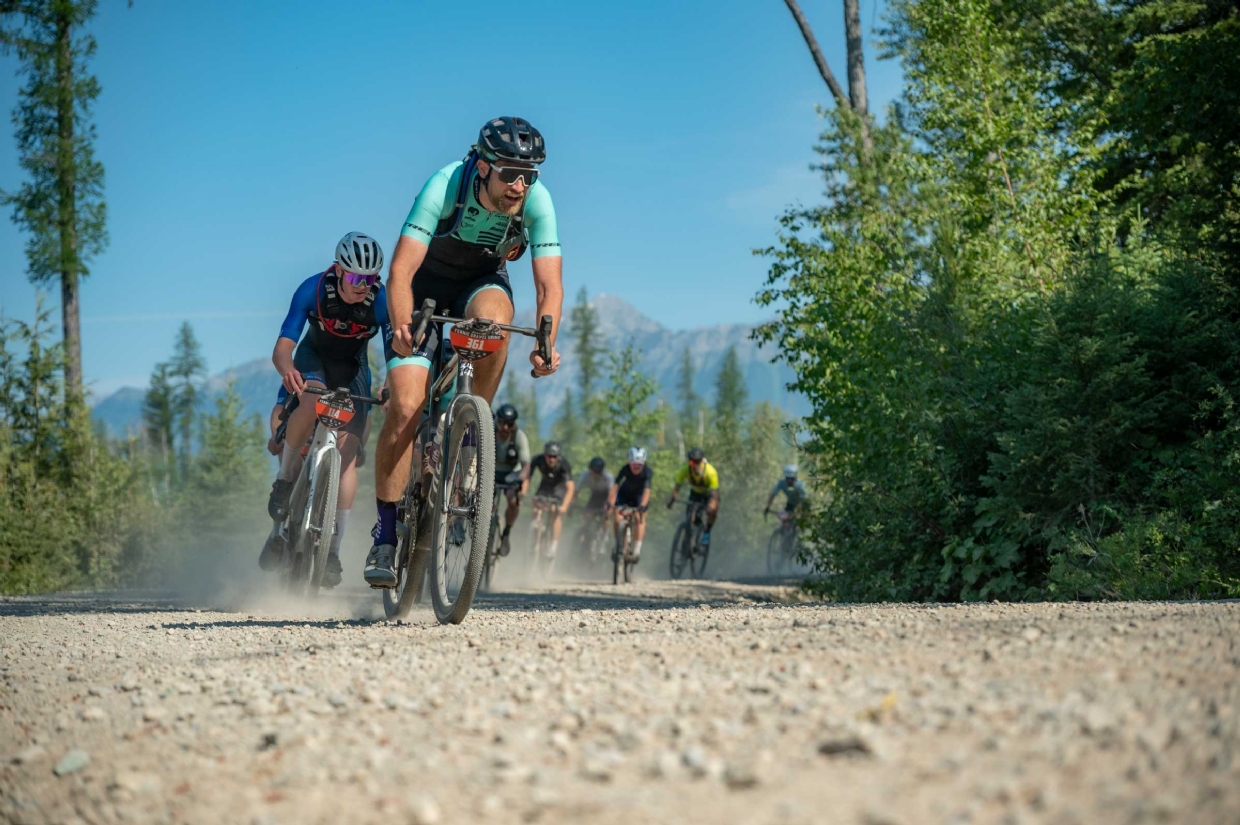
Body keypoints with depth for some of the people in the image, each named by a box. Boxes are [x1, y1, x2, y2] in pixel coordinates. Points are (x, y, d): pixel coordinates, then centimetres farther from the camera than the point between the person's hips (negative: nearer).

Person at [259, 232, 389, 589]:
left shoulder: (381, 301, -26)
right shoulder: (313, 289, -27)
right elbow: (282, 348, -30)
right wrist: (288, 369, -53)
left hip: (352, 371, 1)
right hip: (313, 359, -1)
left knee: (346, 456, -14)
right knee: (311, 402, -37)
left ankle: (333, 549, -7)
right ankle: (285, 479, -14)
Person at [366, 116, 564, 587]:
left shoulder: (537, 202, -25)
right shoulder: (446, 186, -32)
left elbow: (549, 284, -26)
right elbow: (401, 271, -36)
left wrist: (546, 345, -43)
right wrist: (402, 328, -53)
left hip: (482, 282, 2)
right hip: (426, 285, -2)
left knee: (493, 318, -38)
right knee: (405, 407, -17)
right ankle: (385, 536, -7)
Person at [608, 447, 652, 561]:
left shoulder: (647, 472, -30)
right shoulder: (625, 469, -28)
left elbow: (647, 490, -41)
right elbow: (615, 486, -35)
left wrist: (642, 506, -56)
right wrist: (610, 503, -47)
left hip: (639, 496, -1)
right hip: (624, 494, 1)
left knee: (639, 518, -20)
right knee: (617, 518, -15)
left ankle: (637, 549, -20)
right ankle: (618, 544, 5)